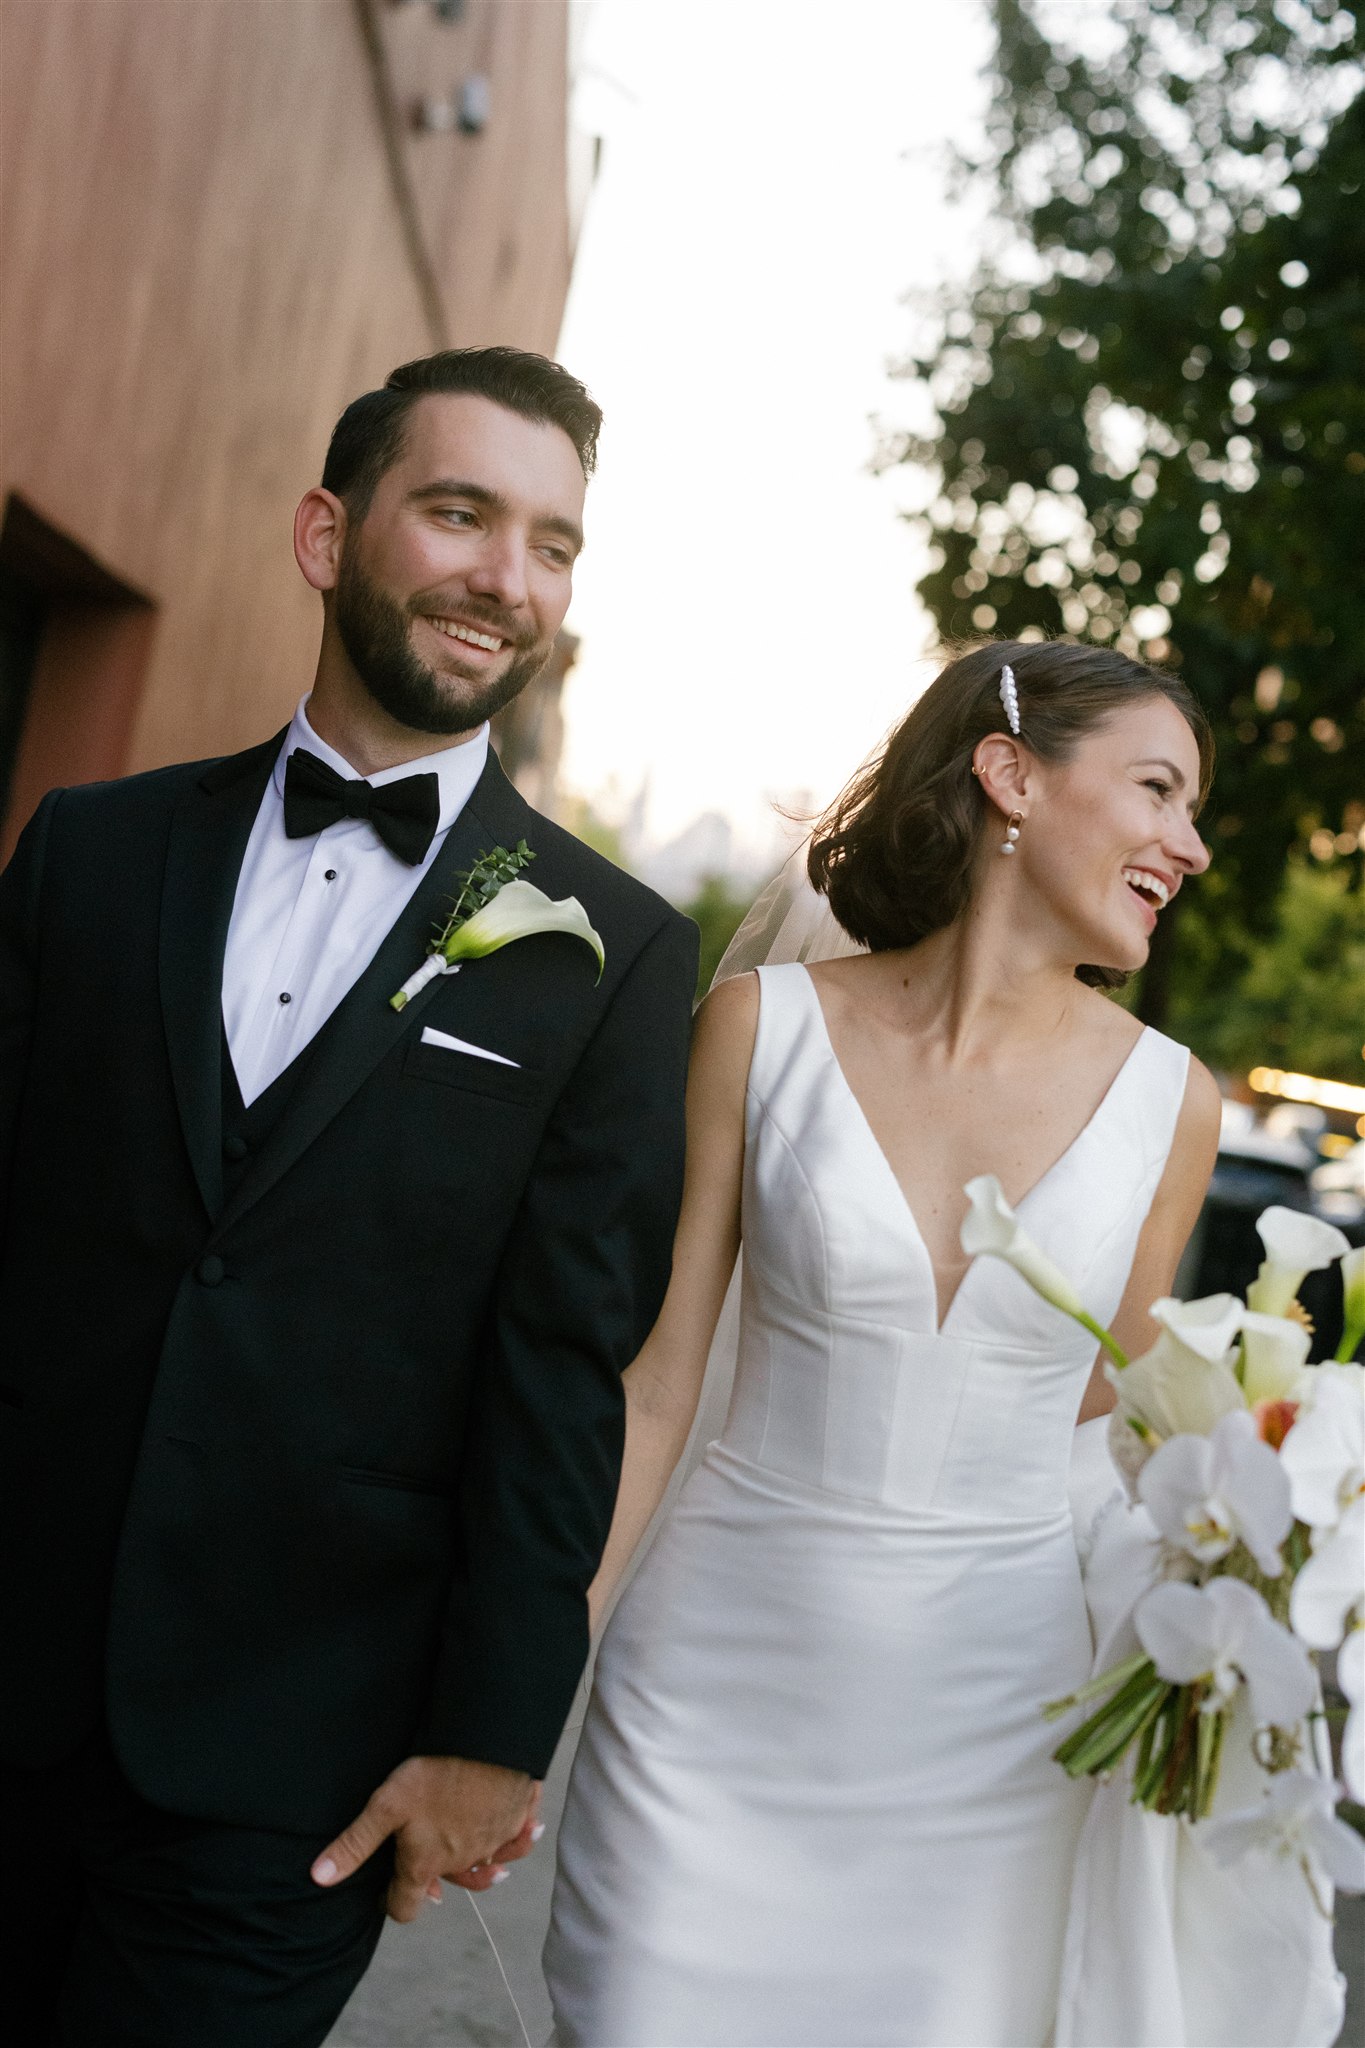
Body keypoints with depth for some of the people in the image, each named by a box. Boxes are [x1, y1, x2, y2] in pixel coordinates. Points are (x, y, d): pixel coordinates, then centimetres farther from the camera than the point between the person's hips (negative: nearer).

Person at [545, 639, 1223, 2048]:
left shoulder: (1168, 1100, -3)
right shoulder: (765, 1025, -8)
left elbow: (1107, 1427, 10)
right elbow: (651, 1381, -4)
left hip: (983, 1720, 2)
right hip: (719, 1682, -1)